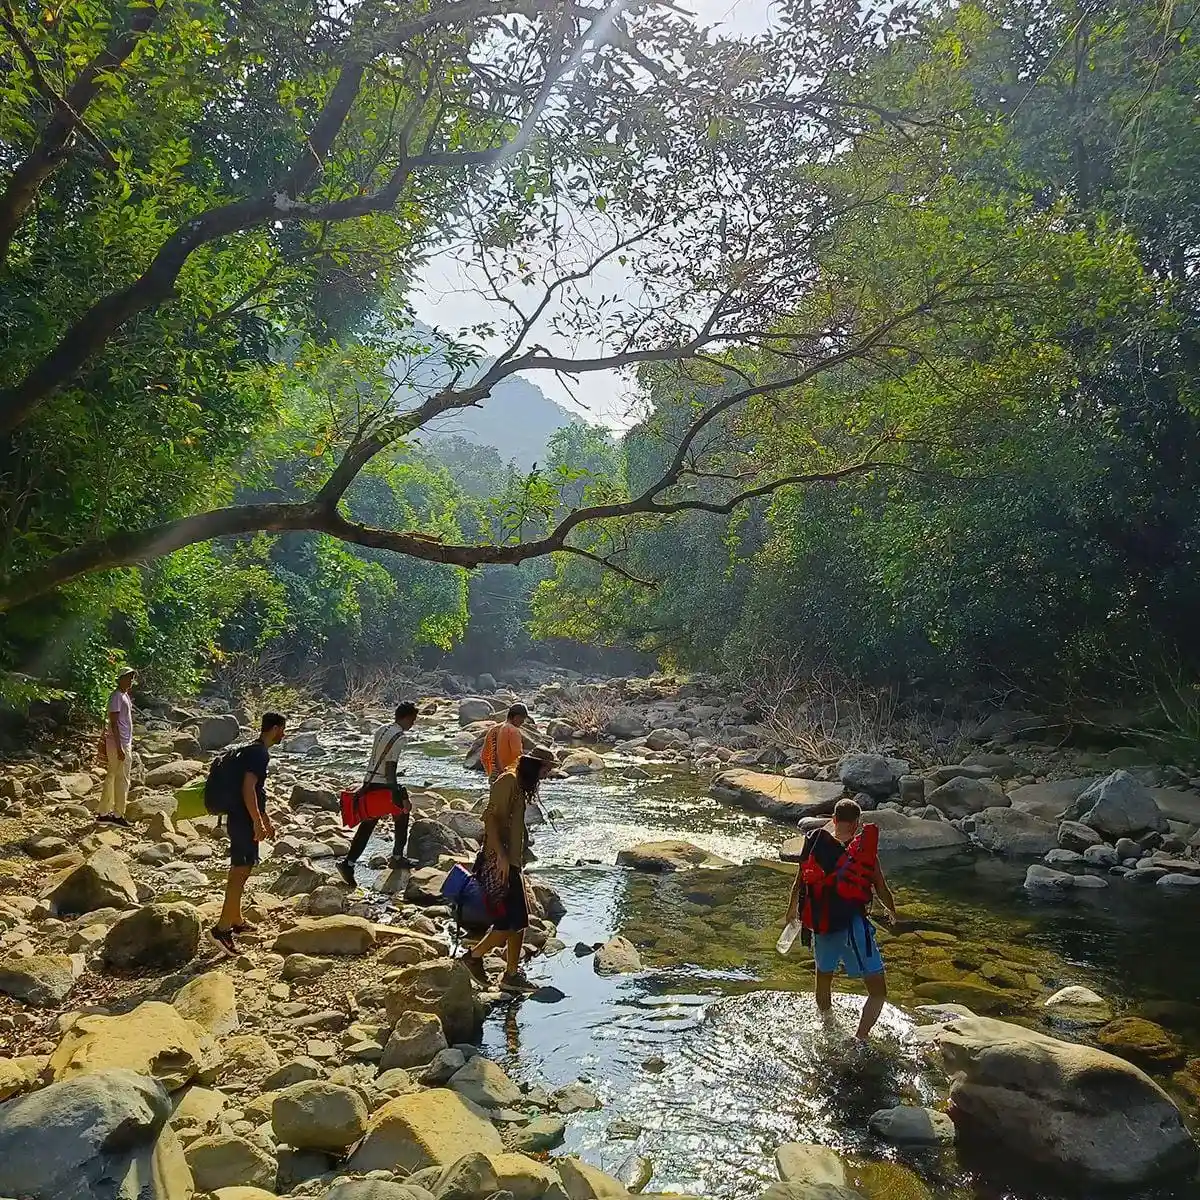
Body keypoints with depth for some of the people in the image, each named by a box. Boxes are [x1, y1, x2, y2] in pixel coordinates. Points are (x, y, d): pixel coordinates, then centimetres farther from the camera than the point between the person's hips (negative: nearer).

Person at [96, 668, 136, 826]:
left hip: (125, 743, 10)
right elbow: (114, 723, -19)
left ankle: (104, 813, 21)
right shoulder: (117, 697, -15)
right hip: (119, 744, -10)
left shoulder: (126, 696, 14)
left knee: (111, 778, 14)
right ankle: (118, 815, 5)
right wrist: (119, 748, -22)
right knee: (122, 780, -3)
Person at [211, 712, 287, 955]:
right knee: (241, 871, -10)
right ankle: (222, 927, -12)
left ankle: (237, 920, 27)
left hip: (240, 818, 10)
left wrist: (266, 820, 27)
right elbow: (248, 789, -24)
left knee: (240, 870, 17)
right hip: (244, 820, -10)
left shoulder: (255, 751, 16)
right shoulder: (259, 753, -16)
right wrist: (257, 823, -23)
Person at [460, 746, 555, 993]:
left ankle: (512, 975, 16)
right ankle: (475, 955, 8)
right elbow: (490, 817, -21)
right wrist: (501, 856, -26)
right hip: (499, 863, -10)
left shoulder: (521, 785, 18)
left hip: (512, 862, 10)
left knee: (520, 919, 9)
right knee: (510, 920, -9)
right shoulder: (508, 780, -12)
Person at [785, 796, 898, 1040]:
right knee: (878, 992, 7)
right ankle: (861, 1040, 1)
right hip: (852, 926, -5)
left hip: (820, 926, 6)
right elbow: (882, 891, -1)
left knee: (824, 977, 29)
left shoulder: (814, 844, 1)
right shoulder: (864, 850, -10)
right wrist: (892, 911, 21)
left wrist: (792, 909, 32)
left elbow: (799, 884, 13)